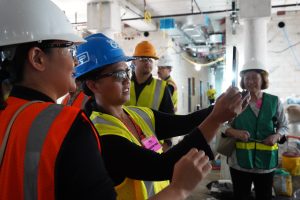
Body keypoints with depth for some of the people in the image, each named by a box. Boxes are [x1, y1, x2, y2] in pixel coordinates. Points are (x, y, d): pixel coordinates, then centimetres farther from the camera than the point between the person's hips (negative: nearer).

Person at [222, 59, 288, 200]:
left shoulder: (274, 101, 0)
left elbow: (284, 126, 10)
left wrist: (276, 136, -10)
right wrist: (234, 132, -21)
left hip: (266, 161, 2)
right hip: (240, 162, -1)